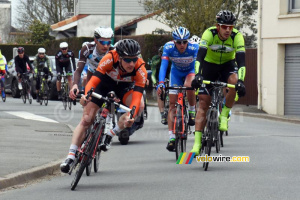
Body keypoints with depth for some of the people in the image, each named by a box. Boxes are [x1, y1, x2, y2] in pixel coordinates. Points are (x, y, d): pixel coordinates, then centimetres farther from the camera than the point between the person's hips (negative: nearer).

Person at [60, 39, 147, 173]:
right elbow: (93, 80, -40)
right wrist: (86, 95, -60)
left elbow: (137, 95, -41)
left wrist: (130, 116, -57)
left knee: (139, 106, -30)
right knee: (86, 120, -11)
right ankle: (70, 157, -8)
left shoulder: (140, 69, -35)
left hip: (124, 87, 1)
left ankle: (110, 135, -12)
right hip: (105, 83, -1)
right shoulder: (110, 59, -37)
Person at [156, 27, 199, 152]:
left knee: (189, 86, -36)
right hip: (176, 72, 2)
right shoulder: (168, 47, -27)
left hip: (191, 71, -2)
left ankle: (192, 111, -9)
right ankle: (171, 137, -9)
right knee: (172, 104, -8)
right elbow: (163, 65, -33)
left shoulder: (194, 47, -30)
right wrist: (161, 83, -46)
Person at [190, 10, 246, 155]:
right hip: (209, 65, 0)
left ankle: (224, 115, -14)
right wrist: (197, 75, -52)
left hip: (228, 65, 1)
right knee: (203, 103, -8)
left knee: (234, 81, -34)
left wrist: (240, 81, -46)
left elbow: (241, 60, -31)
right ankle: (197, 142, -8)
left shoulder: (237, 37, -25)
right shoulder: (209, 34, -27)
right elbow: (200, 56, -36)